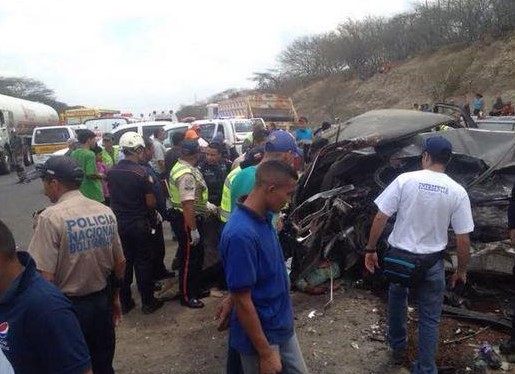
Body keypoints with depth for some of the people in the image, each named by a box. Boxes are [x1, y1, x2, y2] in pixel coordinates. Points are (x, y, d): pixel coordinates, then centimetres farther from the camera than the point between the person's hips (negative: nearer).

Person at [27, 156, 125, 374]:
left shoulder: (51, 217, -18)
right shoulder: (105, 212, -1)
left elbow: (45, 277, -21)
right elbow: (120, 263, 5)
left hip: (69, 307, -5)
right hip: (102, 301, 5)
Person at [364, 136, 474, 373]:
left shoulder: (405, 180, -12)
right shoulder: (457, 192, -8)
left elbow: (380, 218, -12)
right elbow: (463, 239, -5)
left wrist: (370, 249, -1)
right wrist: (461, 270, 9)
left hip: (399, 255, 0)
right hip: (432, 262, 0)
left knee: (397, 297, 28)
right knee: (429, 318, 15)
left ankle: (398, 348, 42)